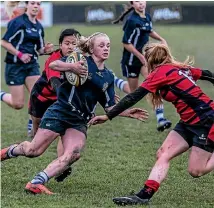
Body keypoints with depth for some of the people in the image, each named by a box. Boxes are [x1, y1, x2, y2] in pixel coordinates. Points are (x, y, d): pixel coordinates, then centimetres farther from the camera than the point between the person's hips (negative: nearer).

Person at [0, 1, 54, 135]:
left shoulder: (39, 27, 10)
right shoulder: (18, 22, -12)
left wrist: (46, 50, -3)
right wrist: (20, 54, -19)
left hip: (32, 65, 6)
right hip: (15, 66, -6)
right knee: (18, 104, -4)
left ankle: (33, 126, 5)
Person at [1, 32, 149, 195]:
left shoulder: (108, 77, 11)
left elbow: (110, 107, 14)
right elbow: (53, 65, -19)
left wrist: (128, 113, -1)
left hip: (80, 122, 5)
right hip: (60, 113, -5)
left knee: (73, 154, -20)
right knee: (33, 150, -4)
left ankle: (36, 183, -19)